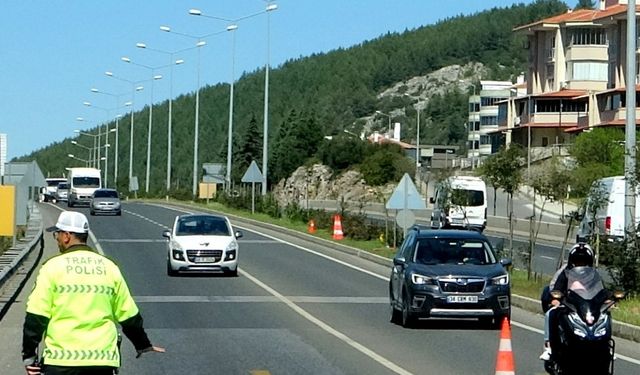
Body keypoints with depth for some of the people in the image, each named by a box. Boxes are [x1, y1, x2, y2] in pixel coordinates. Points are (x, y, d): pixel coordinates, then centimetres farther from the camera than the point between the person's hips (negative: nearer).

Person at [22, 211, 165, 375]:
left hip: (62, 362, -3)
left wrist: (29, 355, 2)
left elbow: (36, 316, -6)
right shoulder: (109, 268, 8)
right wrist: (143, 345, 28)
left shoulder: (53, 267, -4)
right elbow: (129, 315, 13)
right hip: (103, 359, 4)